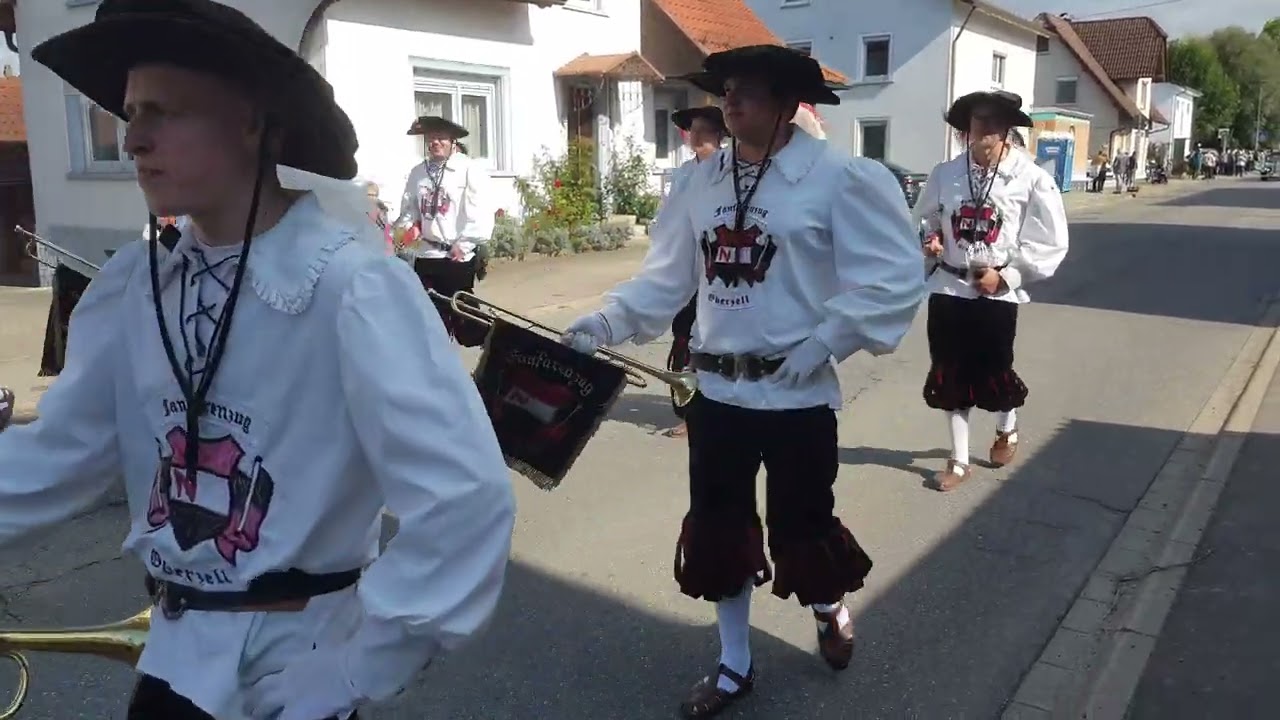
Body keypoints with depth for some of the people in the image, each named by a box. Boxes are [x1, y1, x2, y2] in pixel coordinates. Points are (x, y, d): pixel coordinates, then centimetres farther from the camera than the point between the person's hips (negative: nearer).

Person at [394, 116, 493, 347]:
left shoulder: (470, 169, -6)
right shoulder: (417, 172, 10)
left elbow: (480, 213, -13)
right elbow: (409, 209, 17)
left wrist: (464, 244, -16)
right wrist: (407, 227, -3)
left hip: (457, 256, -5)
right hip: (424, 255, 5)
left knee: (463, 314, 2)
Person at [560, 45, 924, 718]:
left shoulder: (841, 177, -12)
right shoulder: (704, 180, 5)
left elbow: (896, 278, -13)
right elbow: (668, 275, 7)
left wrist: (823, 341, -19)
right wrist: (607, 320, -6)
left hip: (796, 394, -5)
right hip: (717, 390, 5)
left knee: (801, 526, 11)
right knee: (717, 531, 13)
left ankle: (829, 609, 48)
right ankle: (734, 665, 34)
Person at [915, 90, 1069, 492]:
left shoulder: (1031, 178, -8)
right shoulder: (945, 174, -1)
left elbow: (1050, 244, -6)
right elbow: (921, 221, 14)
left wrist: (1005, 276, -13)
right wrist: (928, 242, -7)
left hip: (997, 293, -2)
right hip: (948, 289, 3)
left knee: (995, 374, 9)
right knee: (949, 378, 7)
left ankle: (1007, 430, 43)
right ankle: (959, 461, 22)